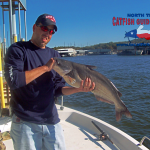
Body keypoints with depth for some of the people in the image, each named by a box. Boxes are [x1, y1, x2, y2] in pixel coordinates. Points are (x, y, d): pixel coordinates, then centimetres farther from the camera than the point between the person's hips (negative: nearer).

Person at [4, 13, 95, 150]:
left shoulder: (54, 55, 11)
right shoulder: (17, 49, -3)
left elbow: (57, 89, 8)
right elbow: (13, 80, -20)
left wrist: (78, 89, -9)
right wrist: (45, 67, -17)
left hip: (51, 121, 4)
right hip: (25, 122, -4)